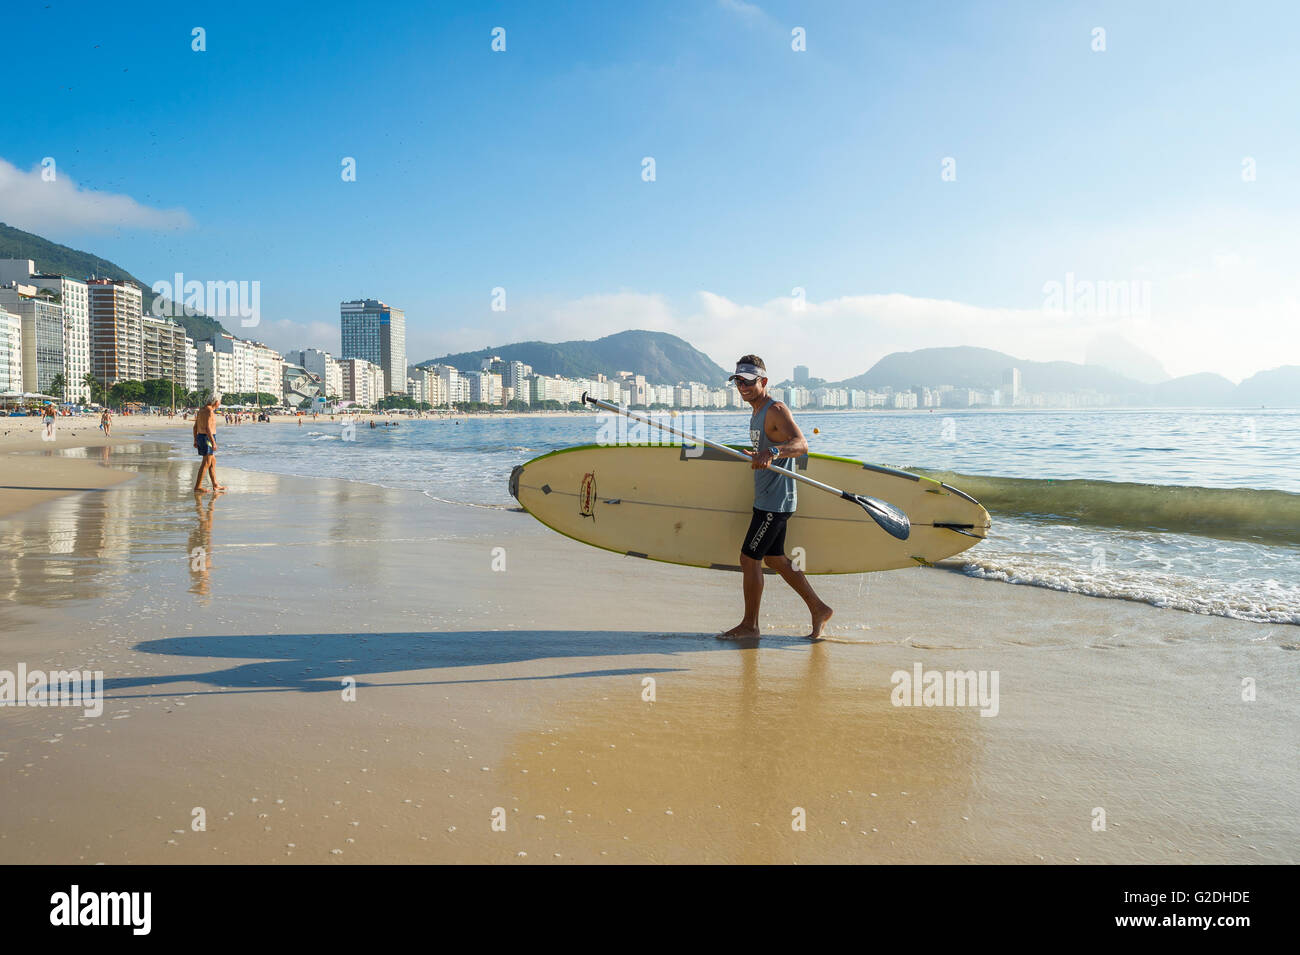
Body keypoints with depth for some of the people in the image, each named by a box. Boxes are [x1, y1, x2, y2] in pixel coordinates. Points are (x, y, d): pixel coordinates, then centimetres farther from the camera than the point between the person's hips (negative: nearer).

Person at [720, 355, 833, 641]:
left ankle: (749, 626, 9)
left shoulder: (776, 410, -18)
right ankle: (819, 609, 24)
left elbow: (801, 445, -35)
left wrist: (771, 452, -50)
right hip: (767, 499, 10)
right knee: (774, 558, 16)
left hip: (775, 502, -10)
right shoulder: (758, 413, 13)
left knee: (749, 558, -4)